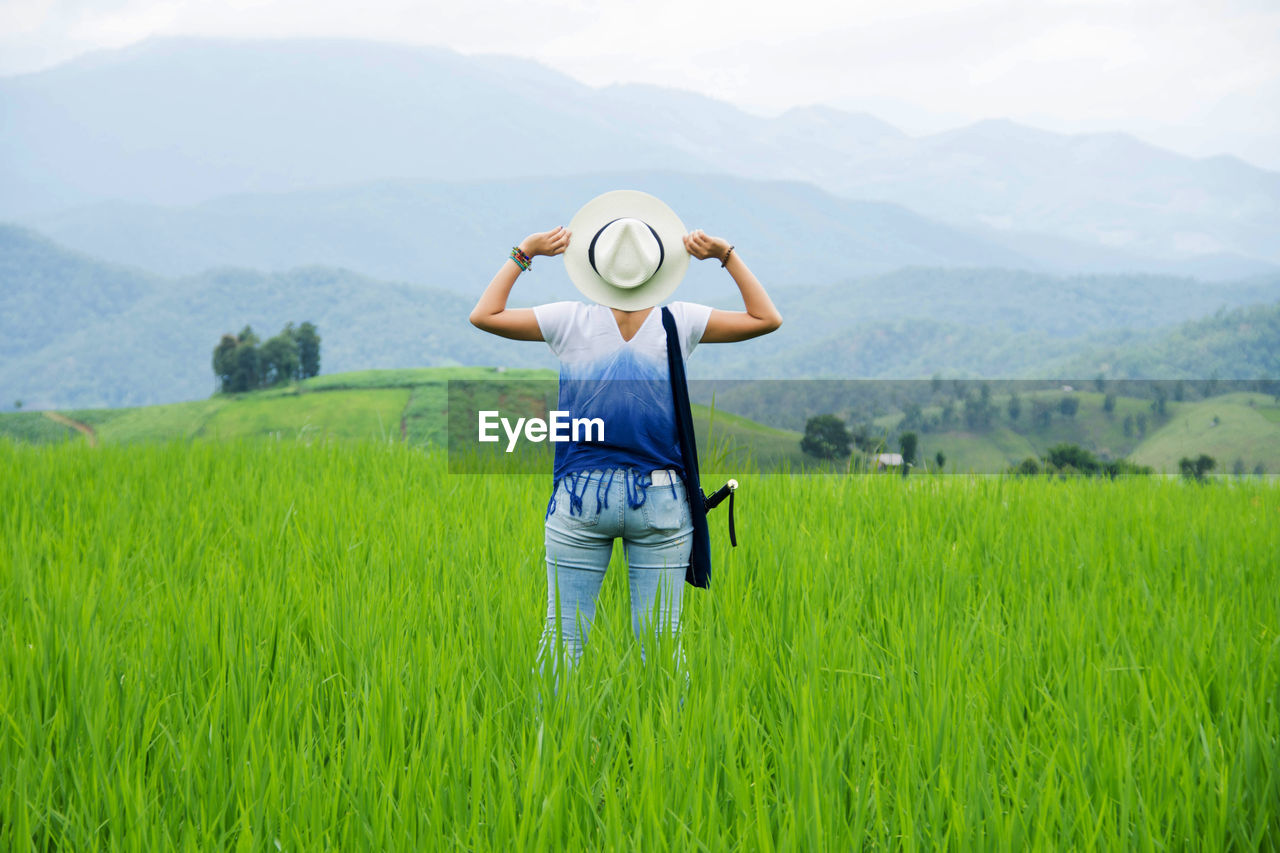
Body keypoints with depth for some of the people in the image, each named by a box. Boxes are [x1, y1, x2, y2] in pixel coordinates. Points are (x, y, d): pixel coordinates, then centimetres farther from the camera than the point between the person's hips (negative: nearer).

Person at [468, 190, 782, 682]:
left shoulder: (571, 323, 0)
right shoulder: (680, 323, 1)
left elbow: (484, 315, 6)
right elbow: (766, 319, 9)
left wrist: (522, 255, 10)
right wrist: (727, 256, 10)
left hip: (581, 495, 0)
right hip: (660, 496, 0)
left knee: (561, 636, 4)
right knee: (659, 643, 2)